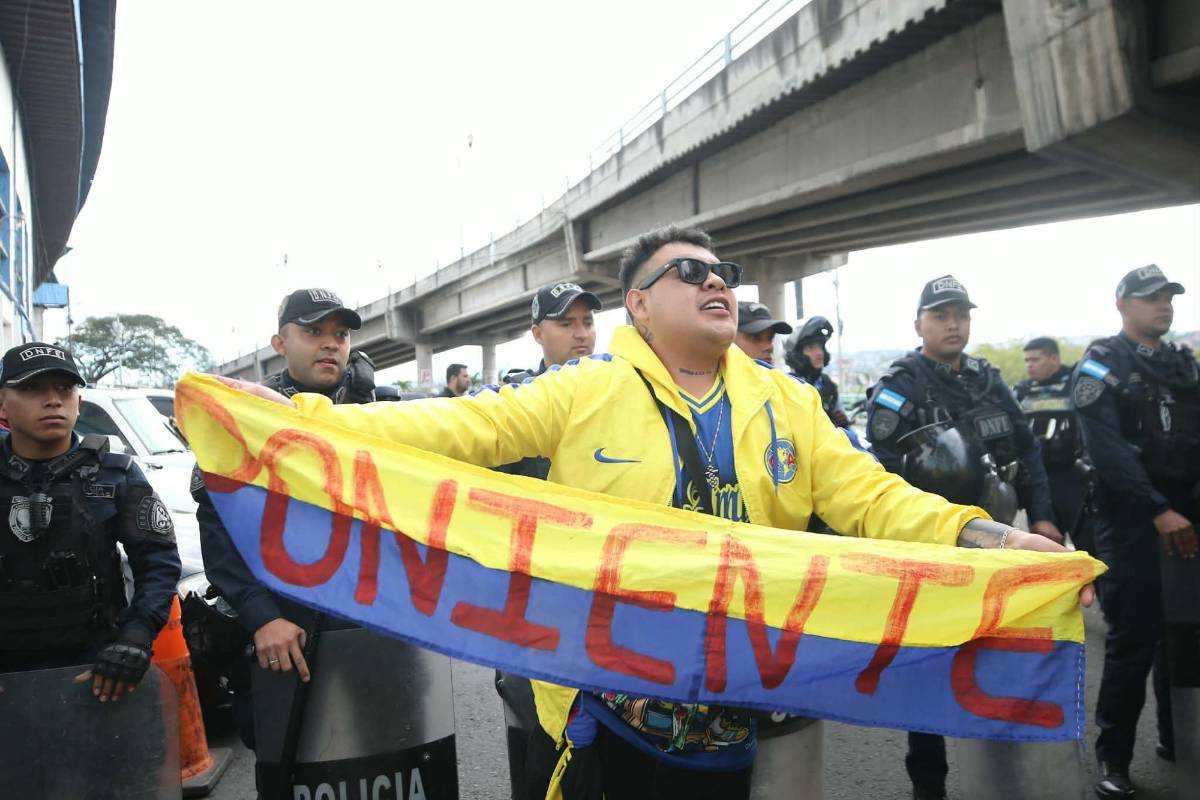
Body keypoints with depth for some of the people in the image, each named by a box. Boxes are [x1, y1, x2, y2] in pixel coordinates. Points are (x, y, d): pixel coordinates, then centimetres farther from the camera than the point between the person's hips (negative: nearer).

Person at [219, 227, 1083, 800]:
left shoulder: (788, 404, 5)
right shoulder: (585, 392, -4)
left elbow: (871, 499, 0)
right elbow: (455, 430, -9)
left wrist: (982, 537, -16)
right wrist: (299, 418, -17)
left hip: (746, 719, 3)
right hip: (614, 711, -2)